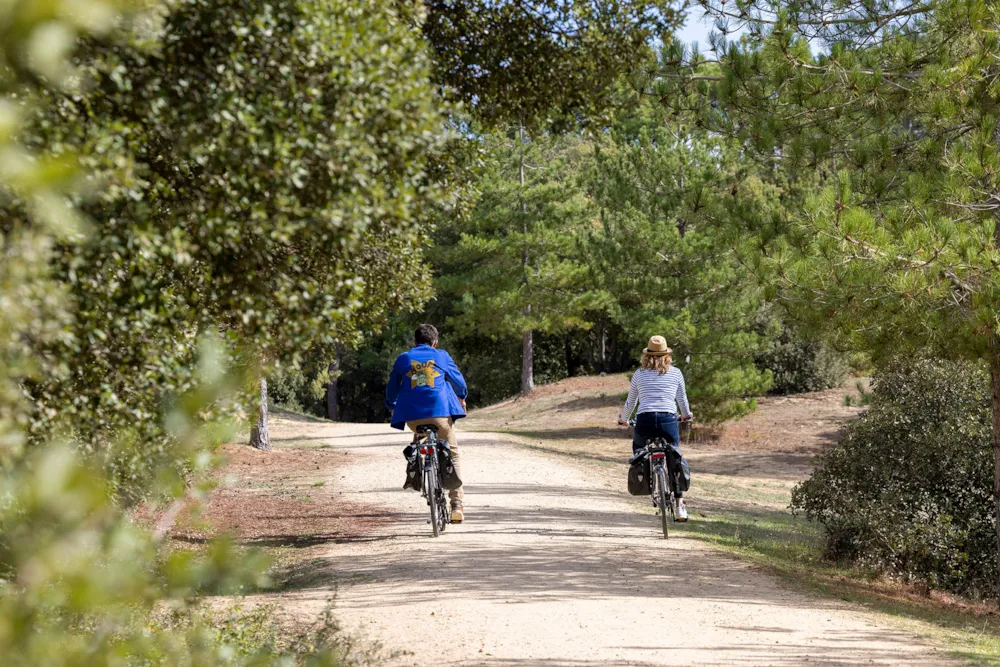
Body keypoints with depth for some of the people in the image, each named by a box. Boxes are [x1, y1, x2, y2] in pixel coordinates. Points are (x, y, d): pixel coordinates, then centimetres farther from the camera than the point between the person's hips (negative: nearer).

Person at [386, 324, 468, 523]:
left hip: (412, 416, 1)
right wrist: (461, 396, 43)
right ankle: (456, 503, 0)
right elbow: (457, 379, 22)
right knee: (453, 454, 10)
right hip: (440, 412, -1)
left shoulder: (403, 358, 14)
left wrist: (391, 406, 41)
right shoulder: (441, 356, 12)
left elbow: (392, 387, 22)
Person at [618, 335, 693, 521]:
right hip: (669, 420, 0)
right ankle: (680, 505, 8)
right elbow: (682, 399, 18)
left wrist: (623, 420, 37)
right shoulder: (676, 373, 11)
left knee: (638, 448, 30)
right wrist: (687, 415, 39)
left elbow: (630, 402, 19)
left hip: (644, 421, 0)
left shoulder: (639, 374, 12)